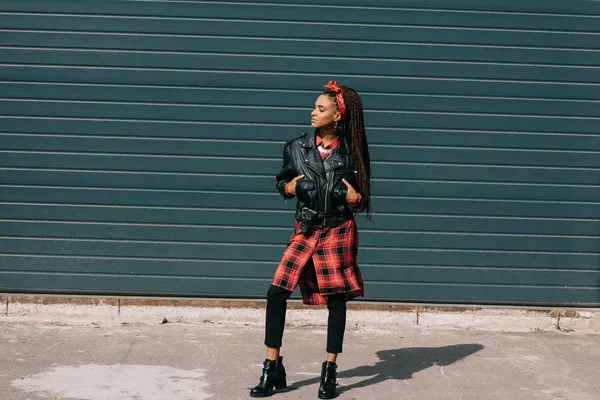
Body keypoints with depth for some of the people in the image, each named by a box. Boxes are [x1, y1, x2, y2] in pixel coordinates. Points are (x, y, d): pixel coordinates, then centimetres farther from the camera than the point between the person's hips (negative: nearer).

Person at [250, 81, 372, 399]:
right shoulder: (297, 147, 2)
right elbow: (282, 181, 16)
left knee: (336, 300, 4)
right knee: (276, 293, -7)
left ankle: (329, 372, 18)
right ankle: (273, 370, 5)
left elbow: (362, 200, 8)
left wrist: (356, 198, -14)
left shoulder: (352, 153, -1)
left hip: (339, 233, -2)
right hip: (305, 232, 2)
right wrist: (288, 188, -6)